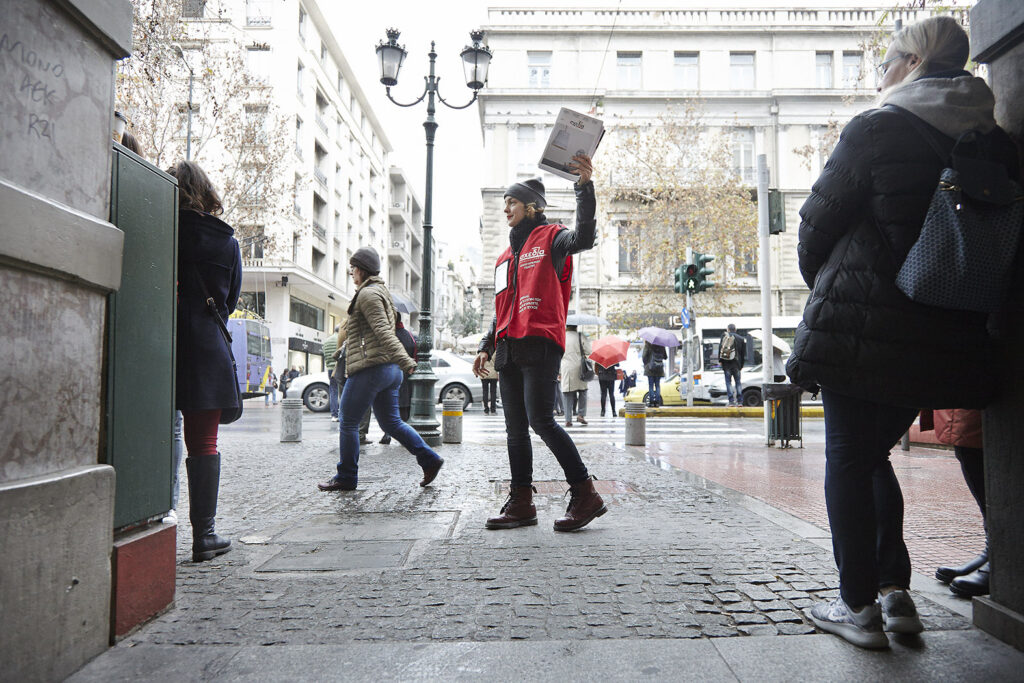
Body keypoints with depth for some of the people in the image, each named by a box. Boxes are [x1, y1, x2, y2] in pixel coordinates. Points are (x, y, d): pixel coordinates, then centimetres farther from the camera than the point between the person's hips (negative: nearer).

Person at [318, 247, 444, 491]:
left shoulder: (368, 294, -9)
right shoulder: (380, 291, 21)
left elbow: (383, 331, -21)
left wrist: (404, 361, -31)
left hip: (369, 368, -10)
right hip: (389, 370, 10)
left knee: (348, 423, 2)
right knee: (391, 422, 12)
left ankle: (346, 477, 10)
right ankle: (429, 459, 6)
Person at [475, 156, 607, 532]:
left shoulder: (550, 238, 3)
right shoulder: (506, 256, 25)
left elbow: (583, 237, -19)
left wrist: (585, 187, -25)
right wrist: (487, 346, 19)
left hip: (540, 343, -8)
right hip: (509, 350, 8)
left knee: (541, 420, -16)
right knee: (515, 429, 7)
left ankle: (585, 494, -7)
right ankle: (521, 503, 13)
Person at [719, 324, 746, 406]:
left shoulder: (724, 336, 3)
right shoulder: (741, 339, 9)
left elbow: (720, 348, -4)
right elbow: (743, 353, 9)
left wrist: (720, 360, 0)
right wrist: (741, 365, 13)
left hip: (726, 363, -2)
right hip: (736, 363, 2)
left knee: (728, 382, 1)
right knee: (738, 382, 9)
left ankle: (731, 401, -5)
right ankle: (740, 401, 5)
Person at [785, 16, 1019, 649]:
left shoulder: (876, 129, -8)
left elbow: (819, 222, -4)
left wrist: (823, 283, 13)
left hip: (860, 325, -6)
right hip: (945, 335, 6)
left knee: (848, 459, 4)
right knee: (874, 454, 20)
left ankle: (859, 605, 8)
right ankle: (895, 591, 19)